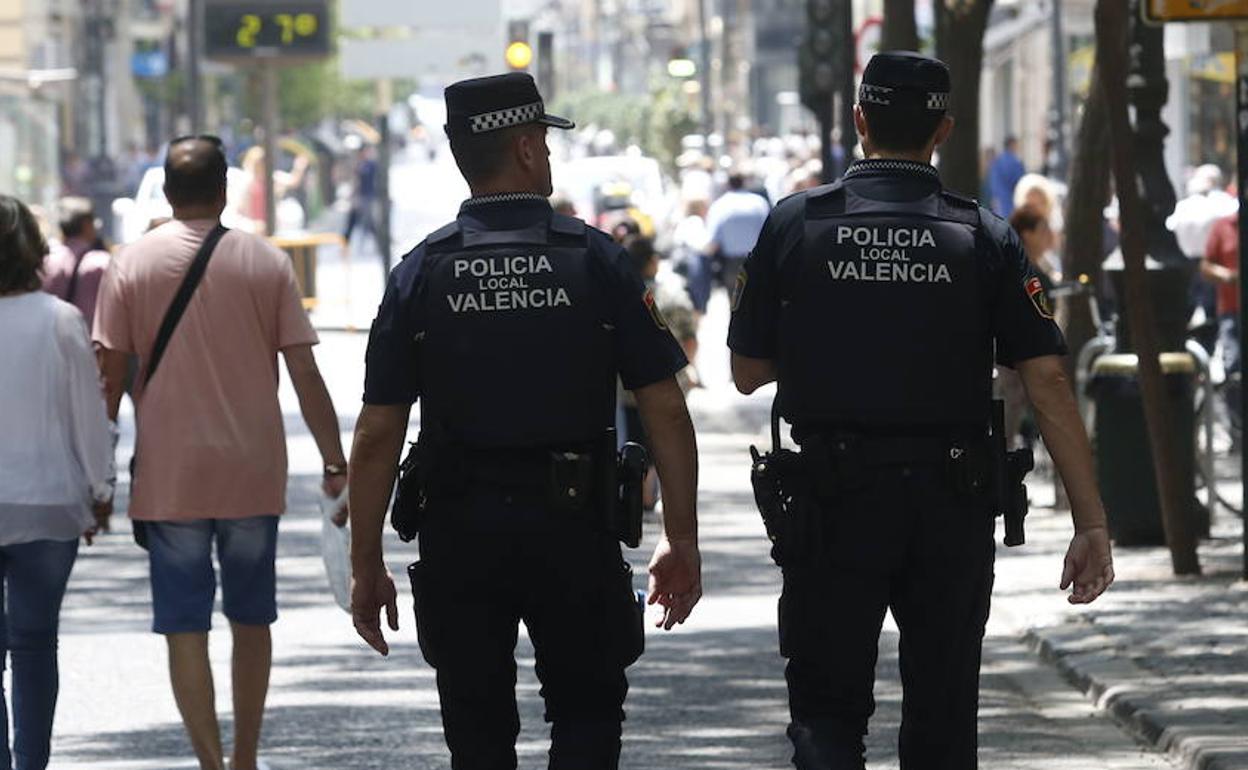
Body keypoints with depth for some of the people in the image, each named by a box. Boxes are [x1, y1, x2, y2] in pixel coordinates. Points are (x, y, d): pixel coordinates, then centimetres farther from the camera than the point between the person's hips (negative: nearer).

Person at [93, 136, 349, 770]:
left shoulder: (132, 265, -2)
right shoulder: (266, 262, -1)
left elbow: (110, 374, -3)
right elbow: (305, 373, -2)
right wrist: (335, 461, 6)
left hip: (169, 475, -1)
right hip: (254, 473, 1)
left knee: (185, 627, 1)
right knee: (252, 619, 15)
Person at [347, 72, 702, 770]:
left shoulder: (422, 272, -1)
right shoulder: (596, 260, -3)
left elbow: (378, 434, -3)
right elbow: (665, 410, -5)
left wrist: (367, 565, 4)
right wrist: (683, 540, 3)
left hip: (458, 531, 1)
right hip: (574, 528, -1)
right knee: (587, 714, 13)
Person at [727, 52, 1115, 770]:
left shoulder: (796, 225, -2)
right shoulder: (983, 236, -2)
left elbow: (748, 373, 4)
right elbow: (1049, 382, -8)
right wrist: (1092, 523, -7)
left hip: (832, 501, -1)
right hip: (951, 507, 1)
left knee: (828, 709, 5)